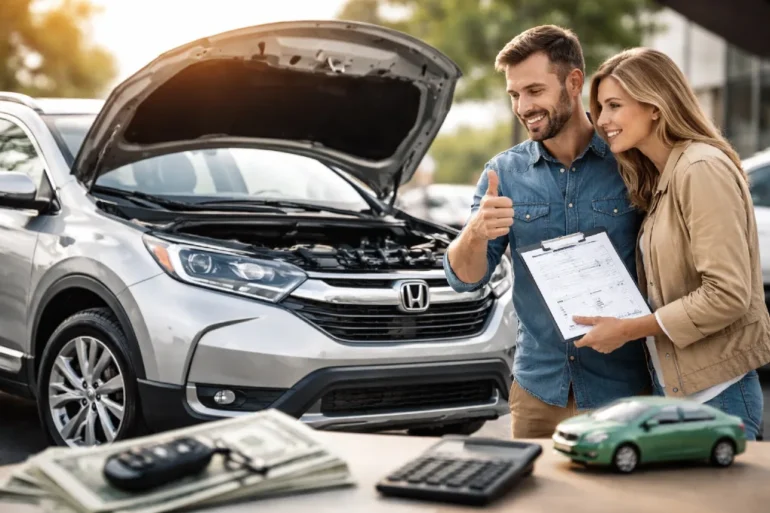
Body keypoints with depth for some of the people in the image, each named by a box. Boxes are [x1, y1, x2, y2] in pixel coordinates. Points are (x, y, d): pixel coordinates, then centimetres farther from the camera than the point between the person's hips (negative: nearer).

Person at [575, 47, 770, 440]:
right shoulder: (661, 179, 13)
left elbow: (729, 293, -21)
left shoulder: (702, 169, -15)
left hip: (715, 394, -8)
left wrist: (628, 330, -16)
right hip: (673, 389, 9)